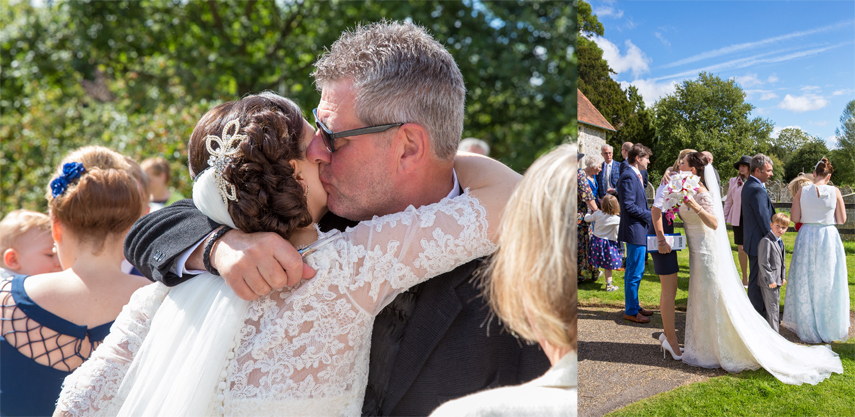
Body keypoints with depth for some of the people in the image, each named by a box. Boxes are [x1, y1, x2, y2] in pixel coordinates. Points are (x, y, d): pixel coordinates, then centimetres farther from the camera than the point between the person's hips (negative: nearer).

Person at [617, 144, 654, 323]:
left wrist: (648, 214, 8)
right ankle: (631, 311, 5)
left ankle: (634, 306, 27)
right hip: (635, 230, -11)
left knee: (634, 271, 17)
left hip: (639, 229, 11)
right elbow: (629, 206, -22)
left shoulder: (635, 175, 15)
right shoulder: (628, 176, -17)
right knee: (635, 273, -4)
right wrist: (650, 214, -14)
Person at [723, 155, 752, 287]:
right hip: (738, 220, 2)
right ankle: (744, 279, 18)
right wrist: (723, 218, 8)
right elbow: (728, 201, 12)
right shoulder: (734, 181, 7)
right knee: (741, 249, 7)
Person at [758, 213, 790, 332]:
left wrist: (783, 277, 15)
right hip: (770, 281, -9)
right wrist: (770, 280, -20)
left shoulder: (780, 242, 12)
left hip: (777, 280, 9)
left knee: (775, 304, 18)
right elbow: (763, 262, -21)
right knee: (772, 306, -4)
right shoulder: (766, 241, -18)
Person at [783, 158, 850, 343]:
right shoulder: (835, 191, -7)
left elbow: (795, 218, -4)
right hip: (829, 237, 0)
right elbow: (842, 220, -1)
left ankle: (807, 327, 15)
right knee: (828, 283, 10)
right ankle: (829, 327, 19)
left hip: (806, 237, 1)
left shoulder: (802, 191, -6)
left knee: (805, 282, 9)